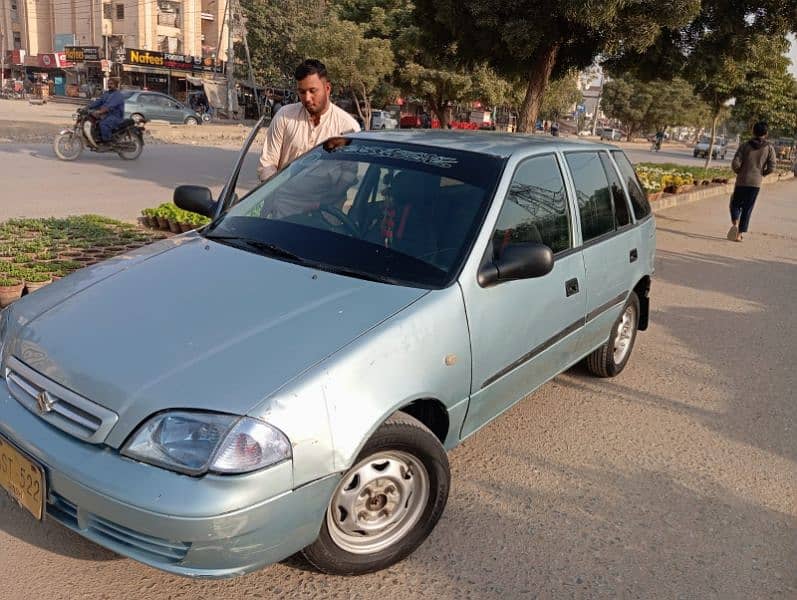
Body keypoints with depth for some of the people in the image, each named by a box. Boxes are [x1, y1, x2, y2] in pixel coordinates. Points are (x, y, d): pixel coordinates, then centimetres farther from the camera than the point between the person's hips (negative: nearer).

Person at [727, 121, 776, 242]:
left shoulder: (745, 146, -2)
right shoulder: (769, 148, 0)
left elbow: (735, 163, -12)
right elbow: (772, 167, -6)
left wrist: (739, 172, 8)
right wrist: (762, 173, 13)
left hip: (742, 181, 0)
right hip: (756, 182, 1)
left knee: (735, 203, 15)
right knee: (747, 209, 7)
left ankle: (735, 223, -13)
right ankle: (739, 234, 6)